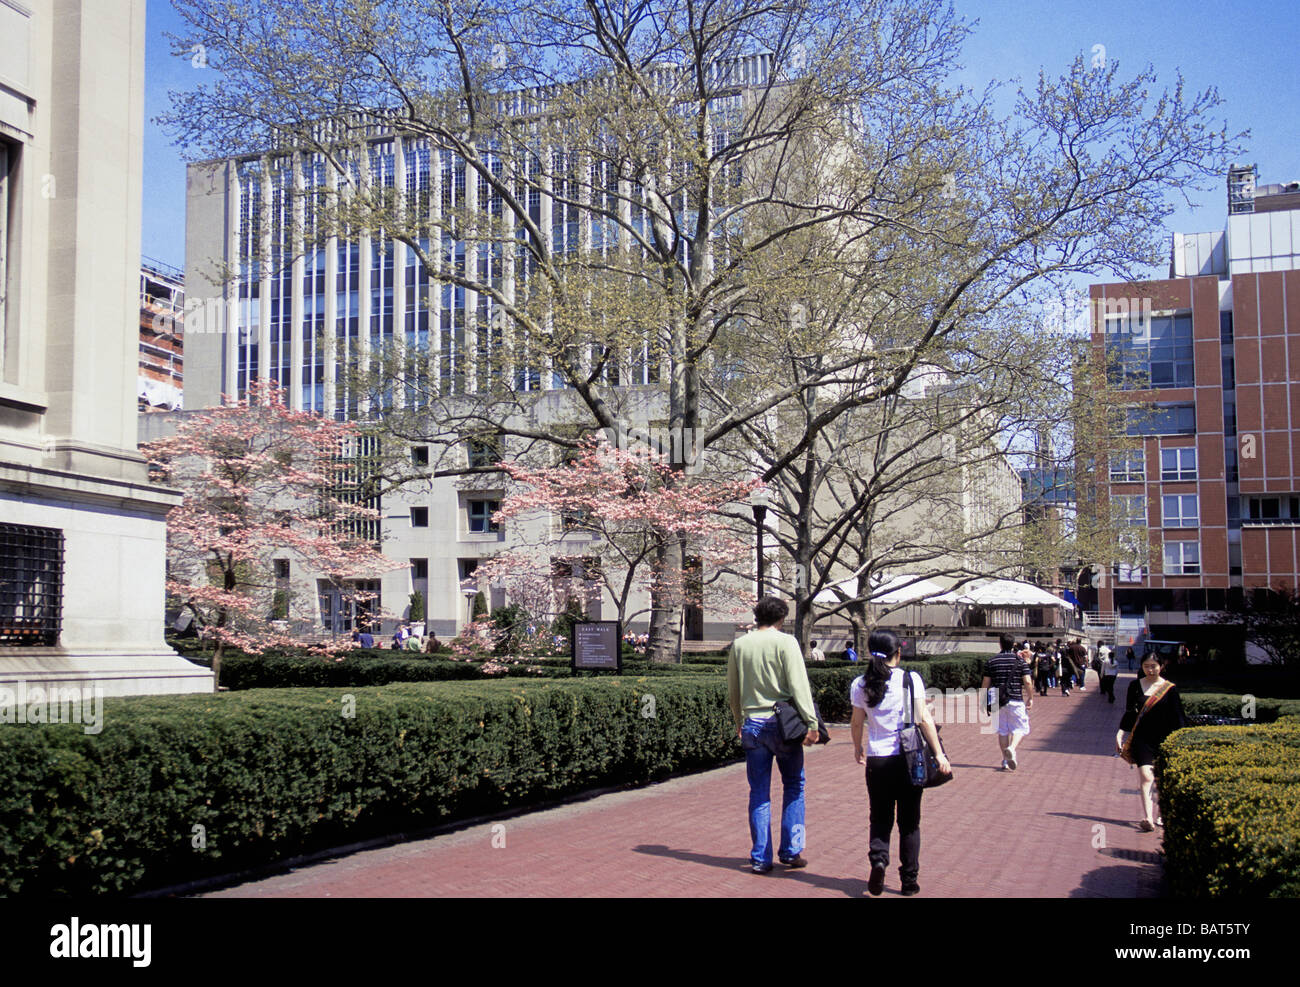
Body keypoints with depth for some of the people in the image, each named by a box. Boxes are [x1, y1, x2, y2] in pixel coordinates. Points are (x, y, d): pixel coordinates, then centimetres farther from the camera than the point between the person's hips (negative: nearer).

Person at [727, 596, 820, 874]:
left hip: (752, 724, 4)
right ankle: (790, 851, 9)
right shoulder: (785, 642, -7)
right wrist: (811, 723, -11)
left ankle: (760, 858, 8)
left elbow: (732, 691, 14)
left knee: (759, 792, 8)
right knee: (793, 786, 11)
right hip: (782, 723, -4)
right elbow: (798, 685, -13)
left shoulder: (739, 645, 7)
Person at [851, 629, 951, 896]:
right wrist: (939, 755, -6)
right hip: (908, 758, -1)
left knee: (880, 818, 13)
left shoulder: (860, 684, 1)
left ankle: (878, 859, -12)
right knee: (909, 821, 10)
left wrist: (858, 749, 25)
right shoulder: (910, 679, -6)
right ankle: (909, 879, 11)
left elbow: (856, 722, 8)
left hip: (877, 759, 1)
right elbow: (924, 718, -8)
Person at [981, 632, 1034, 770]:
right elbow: (1027, 682, -8)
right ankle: (1011, 748, -20)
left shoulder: (991, 661, 3)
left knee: (1002, 731, 11)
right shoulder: (1020, 660, -2)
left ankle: (1005, 760, 13)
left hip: (997, 701, 2)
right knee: (1020, 728, 6)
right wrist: (1030, 698, 5)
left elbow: (985, 684, 4)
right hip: (1016, 700, -2)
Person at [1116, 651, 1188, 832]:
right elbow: (1129, 713, 10)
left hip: (1163, 739, 0)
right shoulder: (1135, 686, 4)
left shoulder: (1170, 688, 0)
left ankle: (1162, 815, 27)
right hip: (1141, 739, 0)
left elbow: (1177, 718, 2)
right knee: (1146, 777, -12)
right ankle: (1147, 818, -18)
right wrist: (1120, 734, 3)